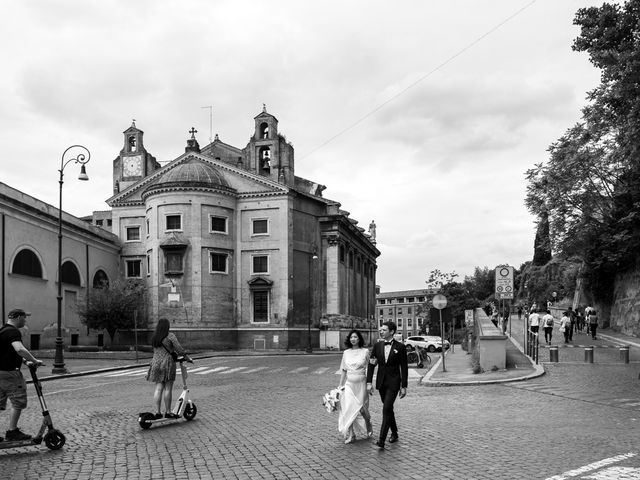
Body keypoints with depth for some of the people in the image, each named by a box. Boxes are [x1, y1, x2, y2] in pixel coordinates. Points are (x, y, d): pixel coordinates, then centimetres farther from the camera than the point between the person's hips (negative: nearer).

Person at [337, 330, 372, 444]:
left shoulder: (365, 351, -2)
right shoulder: (346, 353, 6)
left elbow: (368, 368, -1)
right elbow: (343, 370, 11)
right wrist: (340, 385, 11)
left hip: (361, 384, -2)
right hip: (349, 384, 2)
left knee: (361, 408, 1)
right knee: (348, 408, -7)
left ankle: (368, 427, 32)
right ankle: (350, 435, 2)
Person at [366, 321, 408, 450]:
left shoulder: (400, 347, -5)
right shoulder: (377, 346, 5)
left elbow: (404, 368, -3)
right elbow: (371, 365, 5)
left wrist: (404, 386, -5)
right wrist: (369, 382, -3)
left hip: (393, 382, -4)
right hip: (381, 382, 5)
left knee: (386, 409, -14)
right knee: (388, 409, 15)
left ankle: (381, 439, -16)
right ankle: (394, 434, 31)